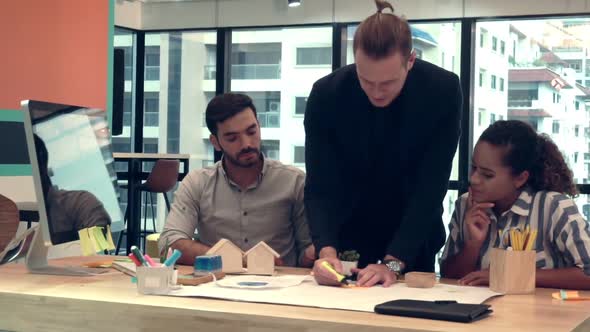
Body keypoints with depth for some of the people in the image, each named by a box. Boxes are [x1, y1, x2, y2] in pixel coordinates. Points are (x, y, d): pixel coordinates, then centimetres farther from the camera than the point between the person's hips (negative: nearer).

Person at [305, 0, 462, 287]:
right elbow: (321, 187, -16)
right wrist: (327, 250, -33)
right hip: (347, 241, 0)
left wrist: (394, 261, -29)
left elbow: (430, 187, -21)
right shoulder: (326, 95, -18)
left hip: (412, 245, 0)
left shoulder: (443, 91, -20)